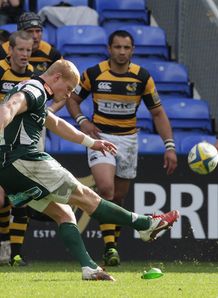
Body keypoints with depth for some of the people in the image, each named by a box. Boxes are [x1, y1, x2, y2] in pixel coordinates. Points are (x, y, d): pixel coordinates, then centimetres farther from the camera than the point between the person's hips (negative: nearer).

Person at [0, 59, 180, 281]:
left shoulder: (31, 92, 27)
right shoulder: (35, 91, -6)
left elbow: (56, 124, 41)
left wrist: (91, 142, 48)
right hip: (24, 160, -10)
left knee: (63, 213, 10)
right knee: (84, 196, -1)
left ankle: (88, 268, -2)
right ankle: (147, 225, 7)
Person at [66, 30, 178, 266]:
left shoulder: (142, 77, -6)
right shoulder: (94, 74, -7)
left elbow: (158, 113, 1)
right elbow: (72, 98, 8)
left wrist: (169, 146, -8)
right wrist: (82, 121, -10)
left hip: (128, 140, 2)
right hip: (100, 137, -2)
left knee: (118, 198, 9)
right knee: (105, 188, -23)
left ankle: (113, 242, 27)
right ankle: (109, 247, -20)